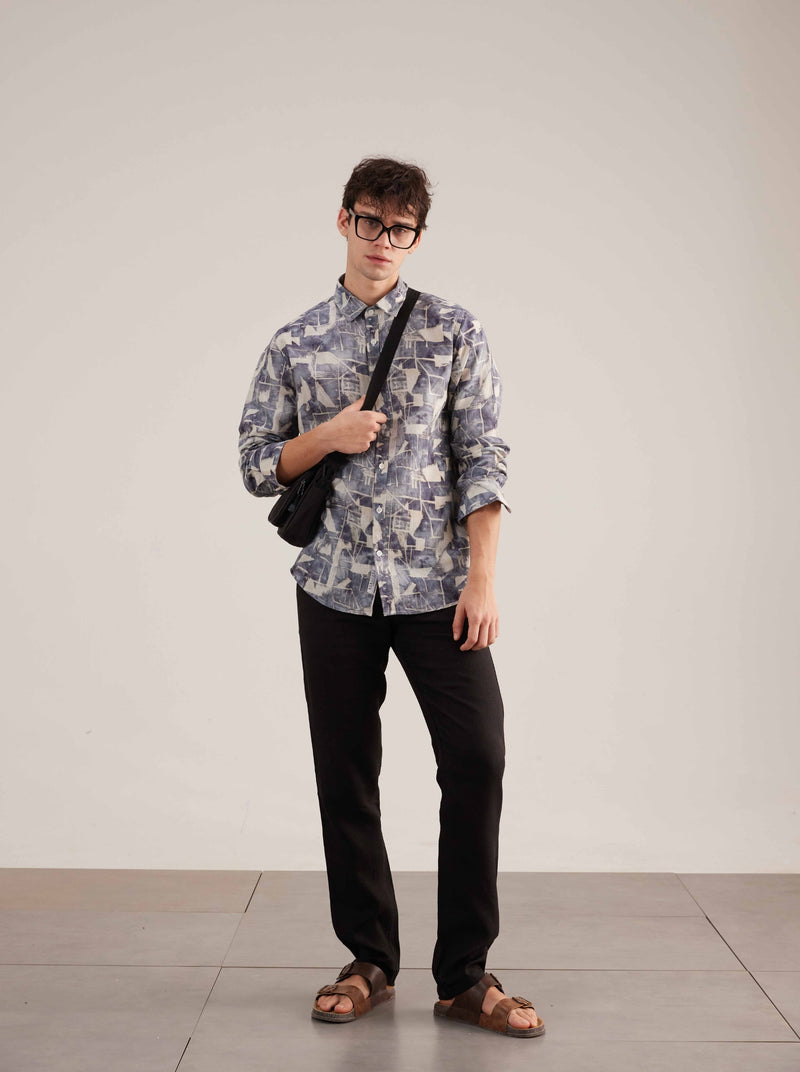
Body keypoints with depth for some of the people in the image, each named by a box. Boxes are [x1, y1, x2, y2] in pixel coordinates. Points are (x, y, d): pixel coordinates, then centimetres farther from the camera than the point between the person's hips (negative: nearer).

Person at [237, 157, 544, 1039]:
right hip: (335, 589, 2)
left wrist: (482, 578, -9)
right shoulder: (294, 344, 9)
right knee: (345, 776, 6)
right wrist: (327, 436, -9)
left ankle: (465, 975, 6)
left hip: (436, 585, -1)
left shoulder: (453, 331, 5)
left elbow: (483, 460, -1)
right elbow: (257, 467, 10)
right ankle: (369, 961, 22)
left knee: (477, 760, -8)